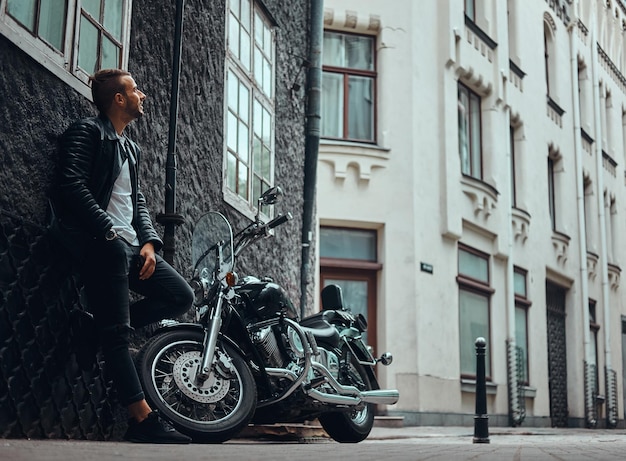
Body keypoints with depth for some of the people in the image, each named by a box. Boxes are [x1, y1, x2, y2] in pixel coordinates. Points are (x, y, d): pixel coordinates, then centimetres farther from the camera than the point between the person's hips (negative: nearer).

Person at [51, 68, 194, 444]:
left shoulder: (131, 149, 25)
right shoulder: (87, 132, -1)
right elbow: (72, 187, -14)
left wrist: (149, 241, 3)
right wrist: (109, 232, -19)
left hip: (130, 245, 9)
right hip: (101, 245, -8)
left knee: (182, 297, -1)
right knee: (117, 334, -10)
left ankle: (113, 326, 8)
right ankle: (143, 420, -11)